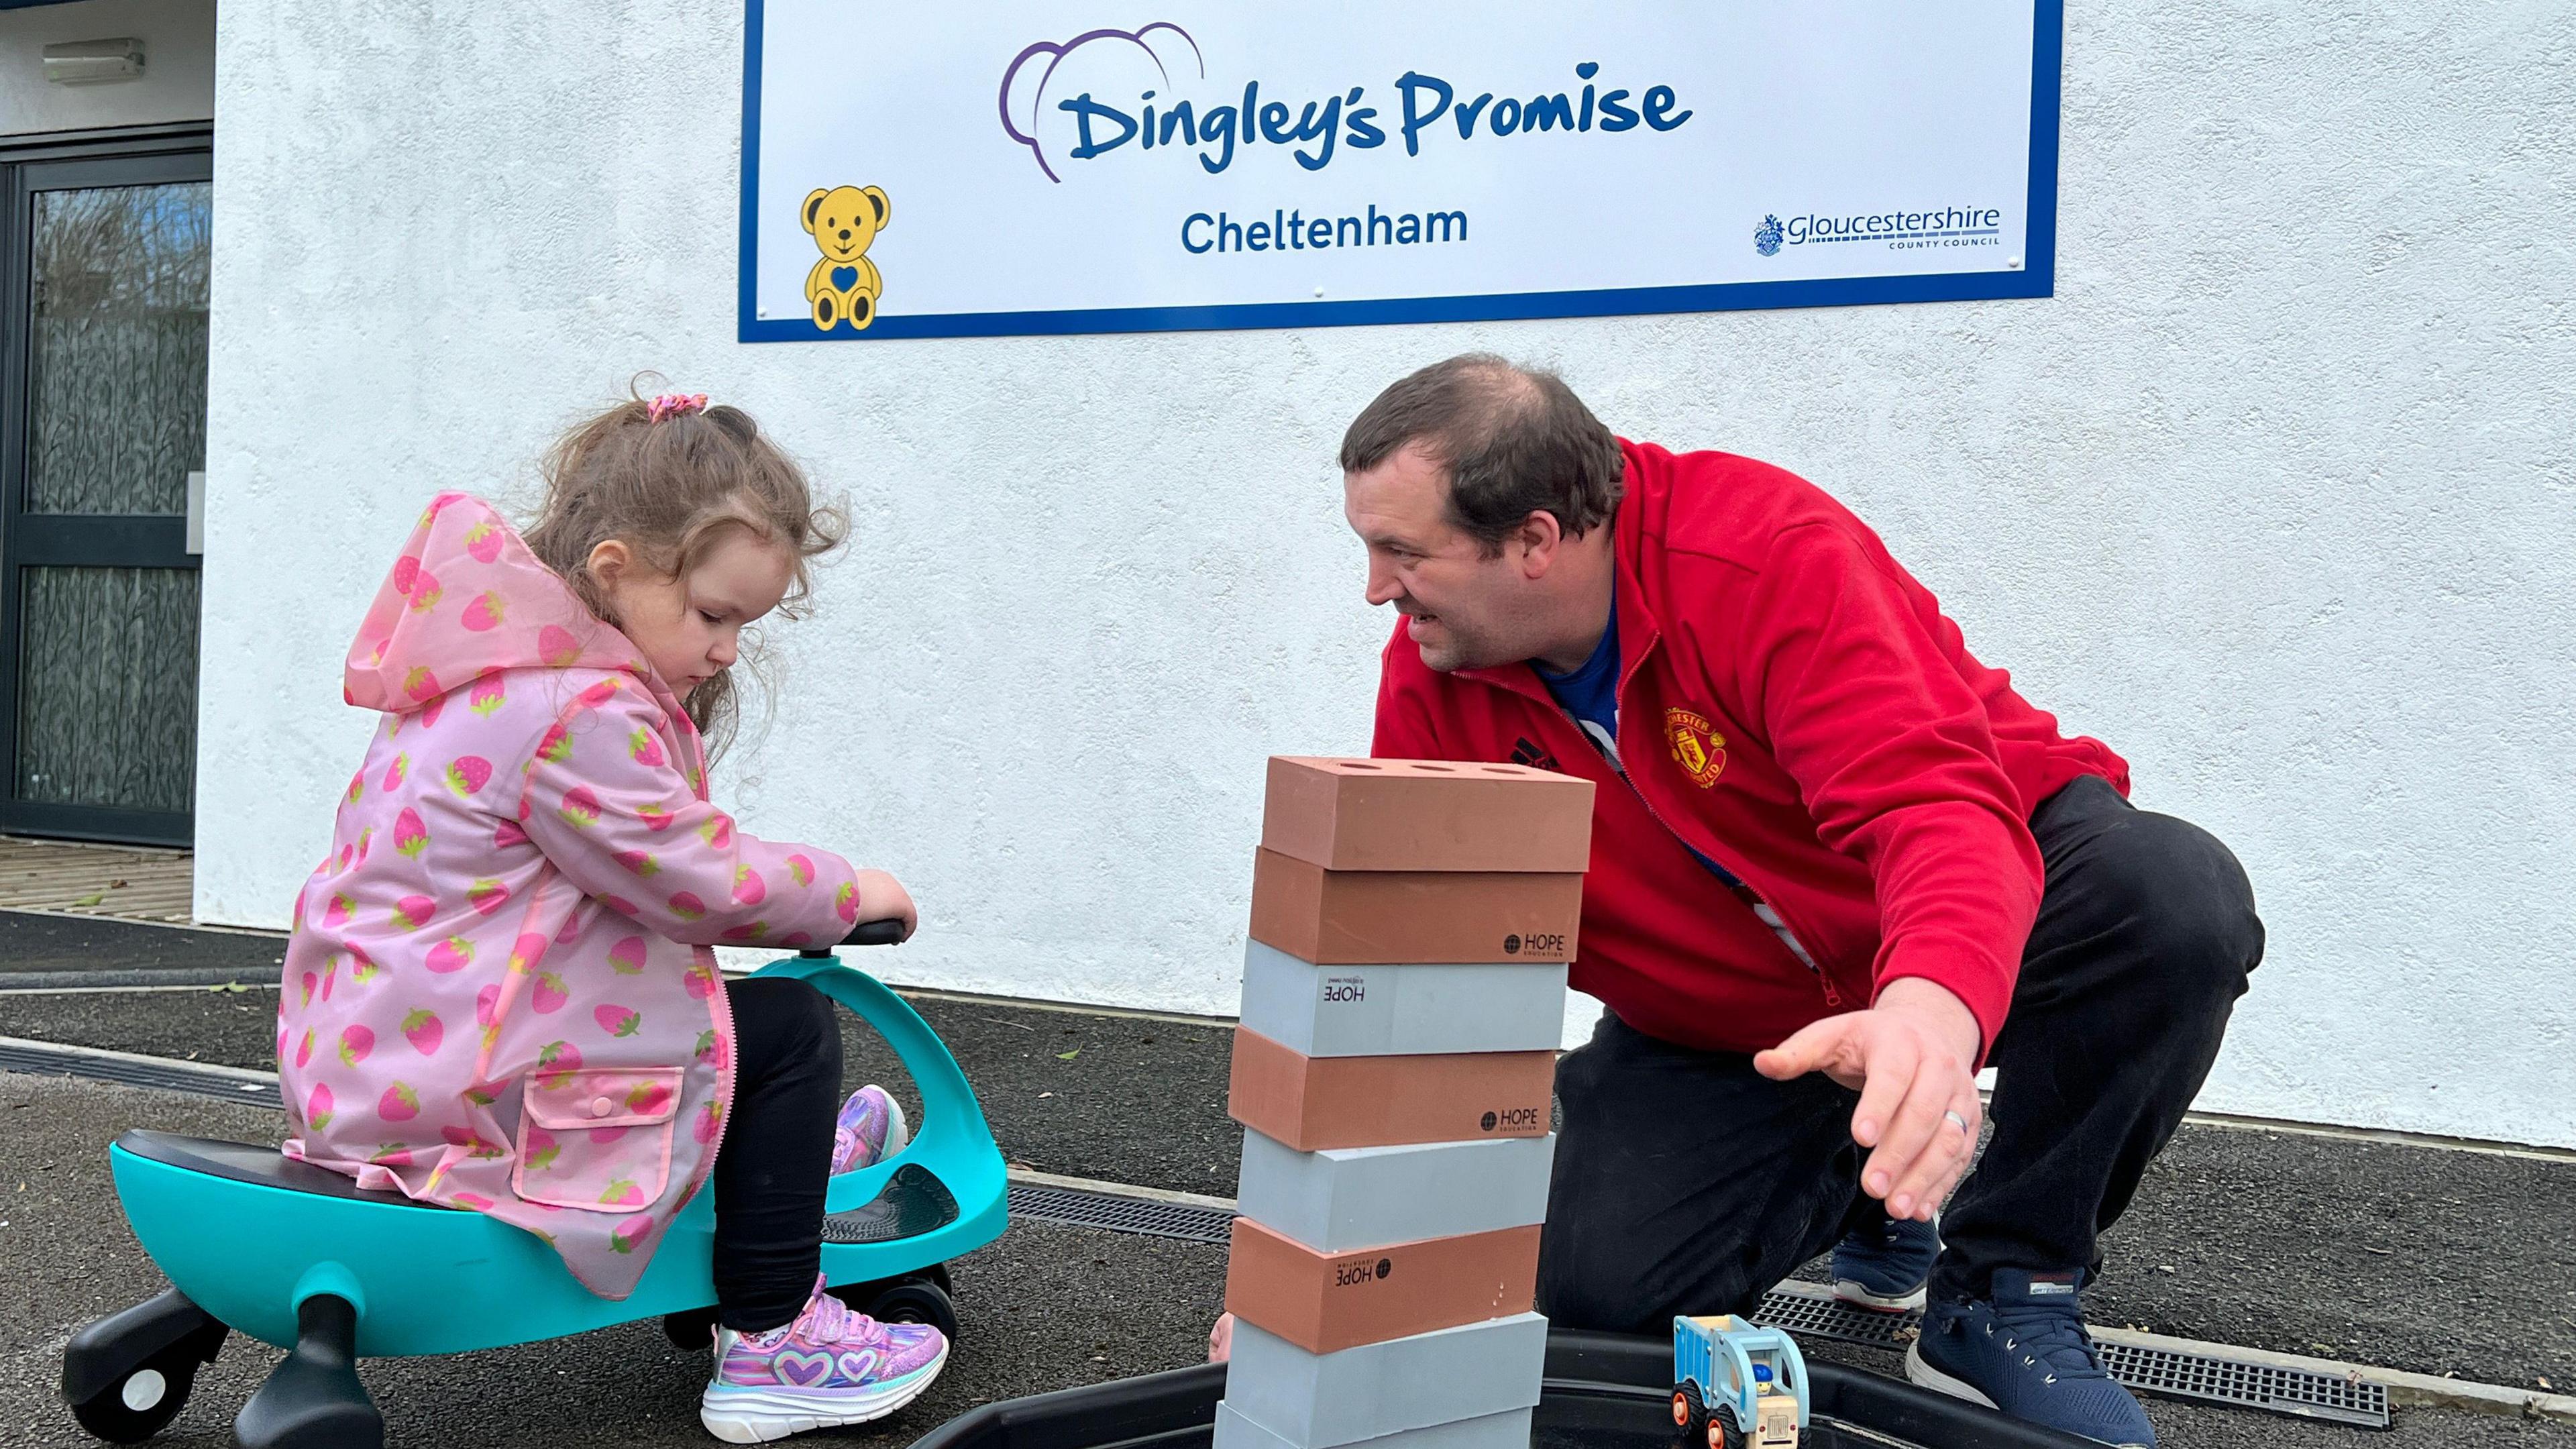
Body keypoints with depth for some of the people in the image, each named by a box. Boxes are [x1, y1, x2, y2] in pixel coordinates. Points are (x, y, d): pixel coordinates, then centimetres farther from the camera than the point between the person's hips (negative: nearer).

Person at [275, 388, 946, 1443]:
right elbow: (706, 885, -18)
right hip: (452, 1090, -11)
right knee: (787, 1028, -5)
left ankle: (773, 1157, 47)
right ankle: (769, 1345, 4)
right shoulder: (583, 713, -22)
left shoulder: (500, 670, 12)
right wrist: (846, 892, -2)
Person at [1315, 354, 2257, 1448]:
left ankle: (2007, 1292, -12)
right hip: (1715, 1024, 4)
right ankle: (1859, 1187, 17)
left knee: (2174, 892, -33)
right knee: (1597, 1286, -16)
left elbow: (1936, 800, -40)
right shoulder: (1429, 679, -13)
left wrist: (1933, 1008, -62)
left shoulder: (1769, 550, -29)